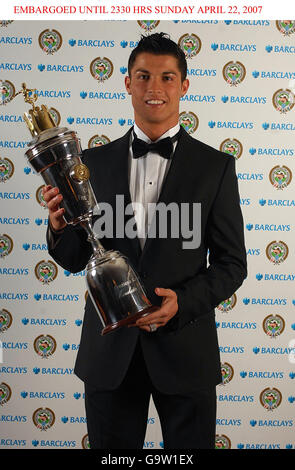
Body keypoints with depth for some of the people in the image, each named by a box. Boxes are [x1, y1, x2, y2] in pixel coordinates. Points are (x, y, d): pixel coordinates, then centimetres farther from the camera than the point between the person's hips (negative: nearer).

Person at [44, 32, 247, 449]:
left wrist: (182, 302, -16)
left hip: (184, 347, -1)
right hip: (109, 351, 2)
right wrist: (60, 227, -15)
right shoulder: (95, 162, 3)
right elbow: (75, 260, 6)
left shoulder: (215, 166, -2)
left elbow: (232, 264, 0)